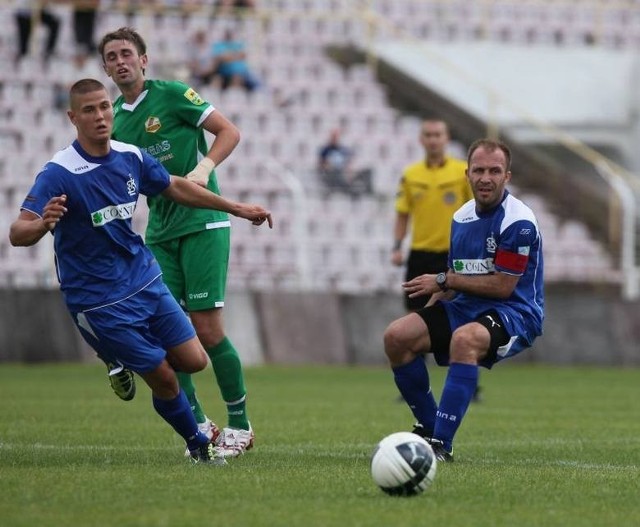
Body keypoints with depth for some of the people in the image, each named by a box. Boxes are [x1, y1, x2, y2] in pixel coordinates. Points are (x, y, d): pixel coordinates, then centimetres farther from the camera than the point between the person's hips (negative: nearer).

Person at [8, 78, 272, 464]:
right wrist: (43, 223, -53)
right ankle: (199, 444, 24)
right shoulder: (59, 174, -22)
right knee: (164, 379, -3)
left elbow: (175, 187, 16)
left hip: (145, 280, 6)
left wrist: (237, 208, 20)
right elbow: (18, 234, -30)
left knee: (194, 361, 2)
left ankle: (125, 362, 31)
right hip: (98, 300, -6)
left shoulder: (131, 157, -2)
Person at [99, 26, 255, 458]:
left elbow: (230, 132, -7)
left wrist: (204, 168, -22)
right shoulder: (114, 118, 11)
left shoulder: (171, 95, -6)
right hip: (160, 233, 6)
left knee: (207, 329, -9)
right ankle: (200, 425, 9)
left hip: (202, 223, -6)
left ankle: (240, 425, 5)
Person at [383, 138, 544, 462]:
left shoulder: (518, 222, -15)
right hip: (466, 308, 8)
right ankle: (429, 426, 6)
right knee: (397, 336, -10)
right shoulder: (462, 217, 10)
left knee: (465, 338, -39)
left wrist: (444, 280, -11)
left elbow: (502, 286, -17)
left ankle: (441, 443, -35)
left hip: (514, 312, -8)